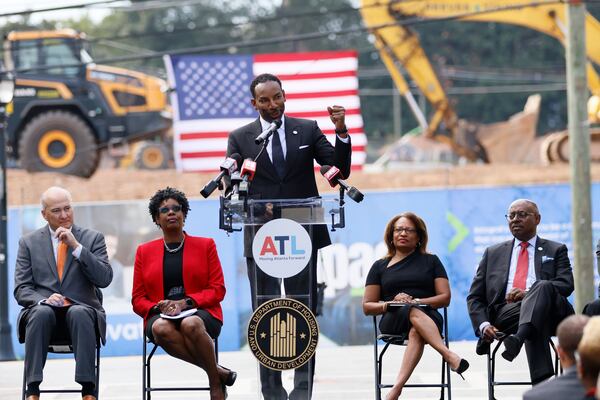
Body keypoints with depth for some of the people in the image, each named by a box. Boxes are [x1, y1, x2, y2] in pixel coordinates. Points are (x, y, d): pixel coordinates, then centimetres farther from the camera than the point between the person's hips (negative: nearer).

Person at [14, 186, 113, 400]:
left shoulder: (92, 238, 10)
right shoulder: (29, 242, 12)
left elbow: (104, 279, -3)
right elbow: (21, 289, 6)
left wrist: (76, 247, -10)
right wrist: (44, 300, -16)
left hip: (81, 310, 0)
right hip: (44, 311, 0)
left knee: (79, 314, -36)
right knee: (42, 312, -35)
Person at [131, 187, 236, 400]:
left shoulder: (205, 245, 14)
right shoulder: (144, 251, 18)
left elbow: (218, 290, 5)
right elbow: (138, 299, 14)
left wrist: (186, 302, -12)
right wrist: (158, 306, -9)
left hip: (199, 313, -1)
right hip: (160, 316, 1)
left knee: (190, 324, -40)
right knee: (161, 329, -38)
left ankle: (216, 382, -23)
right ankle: (219, 372, -29)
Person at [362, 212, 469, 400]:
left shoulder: (431, 261, 20)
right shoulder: (380, 266, 21)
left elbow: (445, 298, 9)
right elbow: (367, 306, 16)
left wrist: (415, 301, -7)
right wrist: (390, 304, -5)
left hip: (429, 317, 0)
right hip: (393, 322, 0)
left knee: (416, 333, -40)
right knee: (414, 314, -39)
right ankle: (449, 355, -57)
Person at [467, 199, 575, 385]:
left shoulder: (556, 250, 23)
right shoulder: (493, 253, 28)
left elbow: (566, 284, 4)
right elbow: (474, 297, 22)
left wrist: (529, 293, -14)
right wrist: (483, 325, -2)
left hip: (549, 313, -1)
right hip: (505, 312, 1)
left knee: (542, 286, -36)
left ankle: (518, 338, -59)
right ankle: (541, 381, -55)